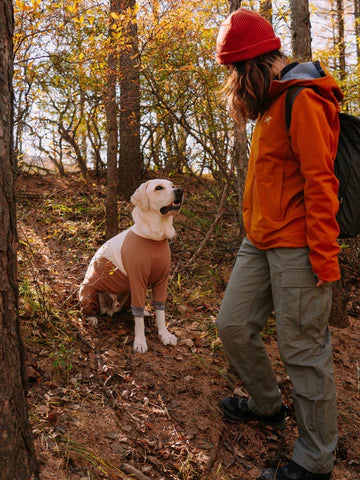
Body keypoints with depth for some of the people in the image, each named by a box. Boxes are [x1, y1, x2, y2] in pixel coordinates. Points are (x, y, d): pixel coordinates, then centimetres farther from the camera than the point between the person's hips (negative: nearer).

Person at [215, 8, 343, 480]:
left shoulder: (303, 101, -11)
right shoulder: (271, 105, 19)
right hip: (259, 243, 10)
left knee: (304, 350, 0)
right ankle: (267, 405, 36)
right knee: (233, 325, 12)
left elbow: (320, 182, -18)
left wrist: (324, 256, -20)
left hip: (295, 248, -9)